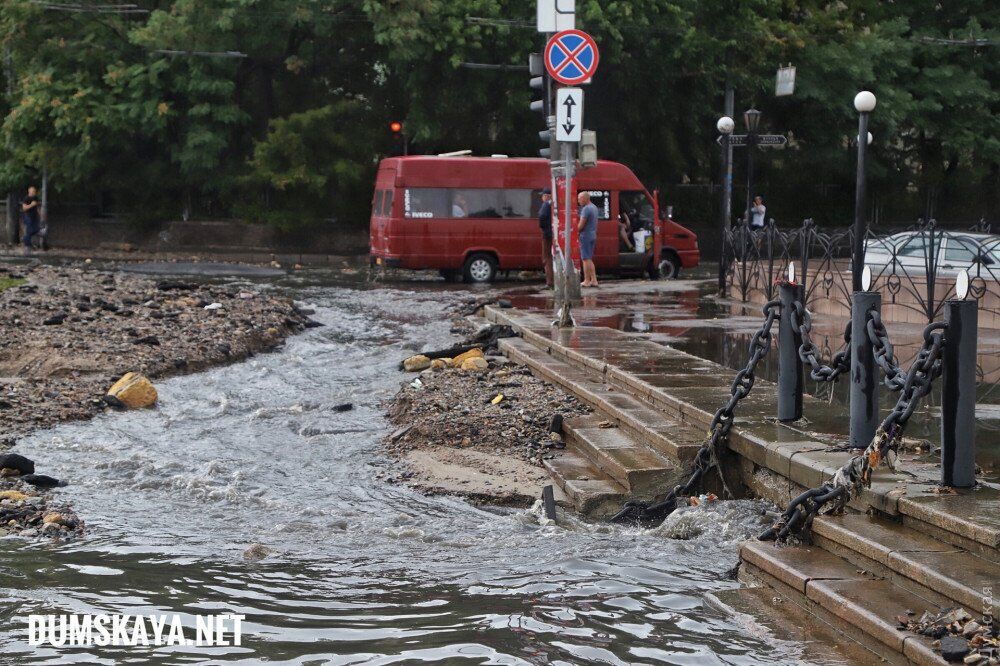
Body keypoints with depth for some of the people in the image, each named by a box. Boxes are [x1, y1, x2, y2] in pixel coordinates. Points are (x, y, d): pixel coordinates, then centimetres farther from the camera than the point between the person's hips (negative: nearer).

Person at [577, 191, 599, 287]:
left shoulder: (586, 209, -17)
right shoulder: (594, 207, 13)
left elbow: (581, 225, -20)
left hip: (585, 236, -9)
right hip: (593, 235, 9)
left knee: (586, 259, -4)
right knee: (589, 259, 14)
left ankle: (586, 281, -1)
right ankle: (594, 280, 12)